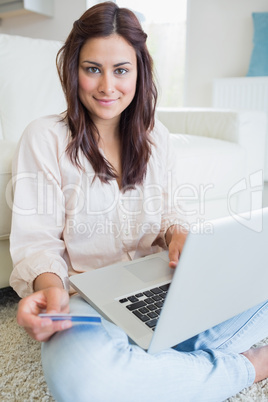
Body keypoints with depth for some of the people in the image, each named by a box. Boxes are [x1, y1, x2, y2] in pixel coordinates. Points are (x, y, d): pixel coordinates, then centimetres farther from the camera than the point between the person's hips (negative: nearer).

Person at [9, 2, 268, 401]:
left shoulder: (154, 135, 9)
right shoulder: (44, 139, -5)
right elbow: (37, 239, -7)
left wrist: (176, 234, -9)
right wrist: (50, 285, -29)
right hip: (85, 297, -3)